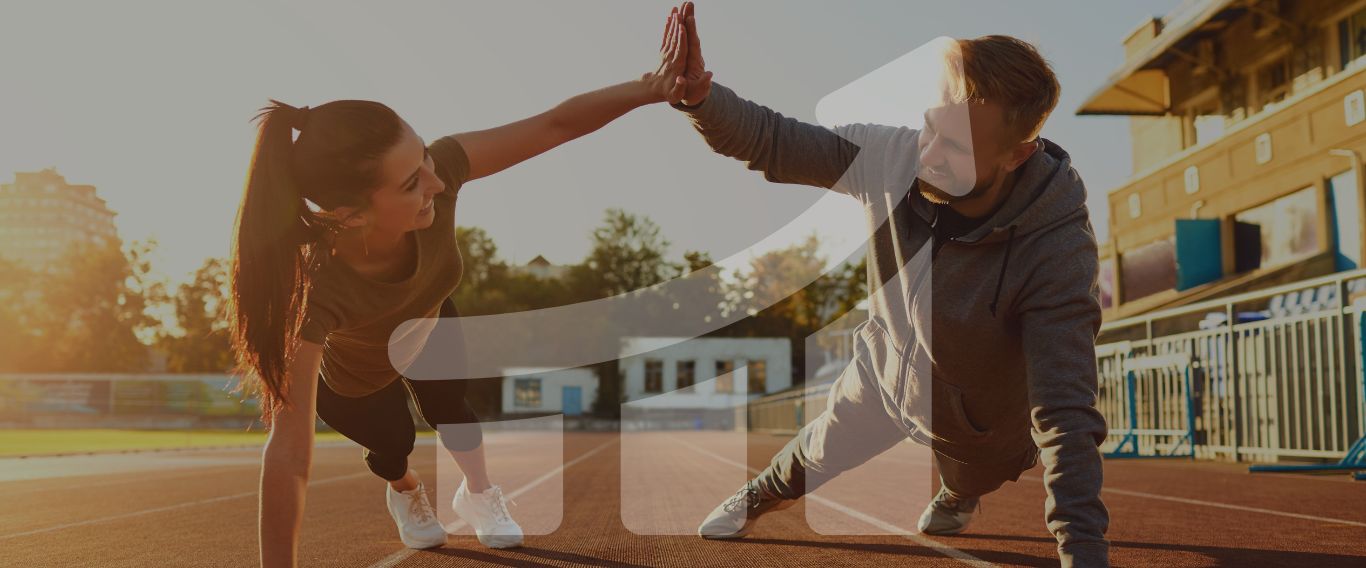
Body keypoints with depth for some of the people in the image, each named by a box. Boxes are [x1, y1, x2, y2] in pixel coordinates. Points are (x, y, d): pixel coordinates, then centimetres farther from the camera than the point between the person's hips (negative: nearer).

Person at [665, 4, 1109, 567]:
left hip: (976, 427, -2)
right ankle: (759, 497, 61)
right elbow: (768, 140, -22)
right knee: (816, 454, 27)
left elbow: (1065, 416, -42)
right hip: (881, 369, 2)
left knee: (963, 488, 32)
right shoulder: (890, 154, -30)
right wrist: (698, 93, -43)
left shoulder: (1057, 251, -41)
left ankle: (956, 499, 70)